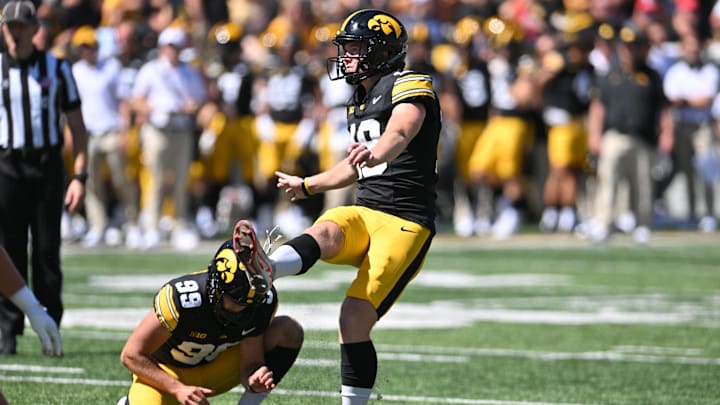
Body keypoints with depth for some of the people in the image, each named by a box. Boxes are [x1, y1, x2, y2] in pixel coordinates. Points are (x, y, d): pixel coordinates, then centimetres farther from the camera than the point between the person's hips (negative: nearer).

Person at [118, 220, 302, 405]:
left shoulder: (264, 301, -23)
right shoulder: (181, 298, -35)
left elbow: (250, 364, -17)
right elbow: (131, 355, -27)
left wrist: (253, 380, -42)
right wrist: (178, 389, -35)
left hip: (213, 366, 4)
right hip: (167, 373, -4)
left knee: (289, 331, -15)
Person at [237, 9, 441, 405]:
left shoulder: (408, 87, -5)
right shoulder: (359, 102, 21)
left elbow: (399, 134, -28)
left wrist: (375, 155, -51)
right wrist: (308, 185, 50)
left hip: (405, 223, -6)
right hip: (365, 213, 6)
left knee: (355, 320, -15)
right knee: (326, 230, -31)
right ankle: (262, 269, -63)